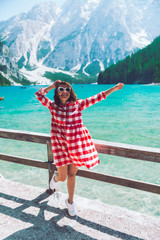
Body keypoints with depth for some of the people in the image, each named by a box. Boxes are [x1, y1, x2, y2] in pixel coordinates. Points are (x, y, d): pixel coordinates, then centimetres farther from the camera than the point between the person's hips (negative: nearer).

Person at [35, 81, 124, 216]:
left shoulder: (78, 104, -2)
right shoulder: (53, 106, 0)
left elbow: (97, 98, -2)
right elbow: (39, 94, 5)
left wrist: (115, 88, -4)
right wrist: (53, 86, 3)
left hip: (76, 144, 1)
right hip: (61, 144, 0)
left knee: (72, 174, 13)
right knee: (62, 177, 5)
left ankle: (70, 202, 36)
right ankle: (56, 177, 45)